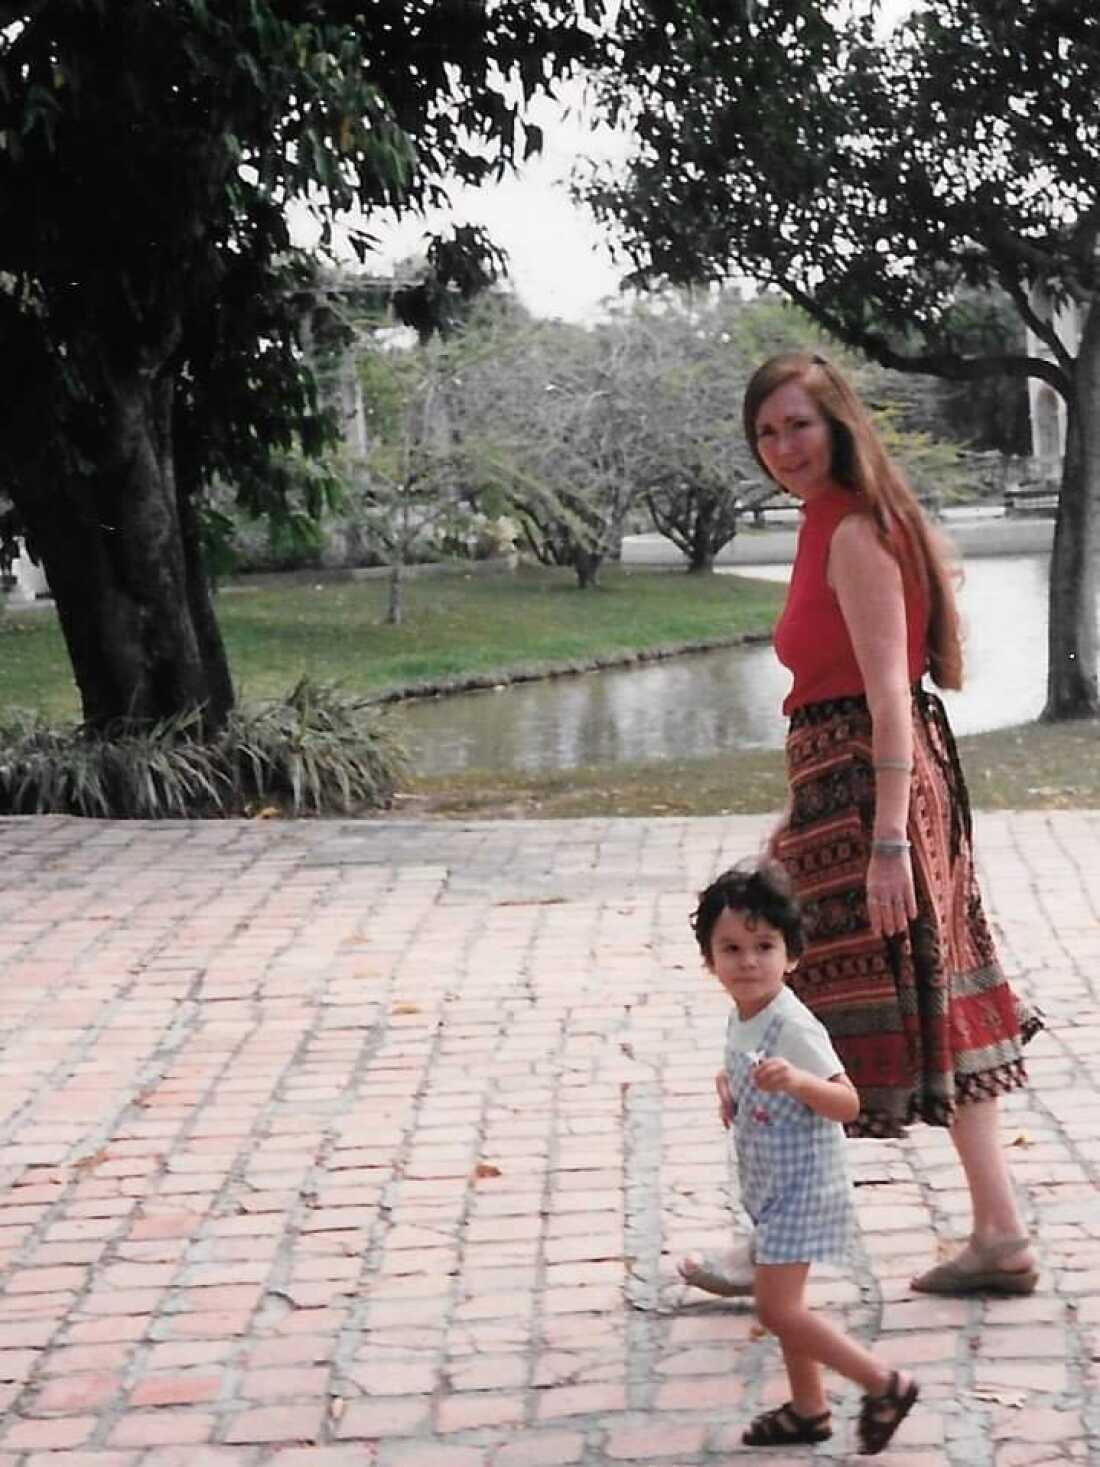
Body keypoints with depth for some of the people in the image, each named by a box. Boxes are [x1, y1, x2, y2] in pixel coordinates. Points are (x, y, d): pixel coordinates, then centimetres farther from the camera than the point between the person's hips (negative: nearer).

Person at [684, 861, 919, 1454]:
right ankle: (808, 1409, 30)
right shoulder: (741, 1019, 3)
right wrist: (731, 1089, 4)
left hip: (802, 1187, -9)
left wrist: (796, 1081, -43)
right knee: (781, 1300, 17)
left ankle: (884, 1383, 0)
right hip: (771, 1185, 9)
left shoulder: (792, 1027, -23)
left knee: (776, 1306, -9)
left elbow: (847, 1103, -26)